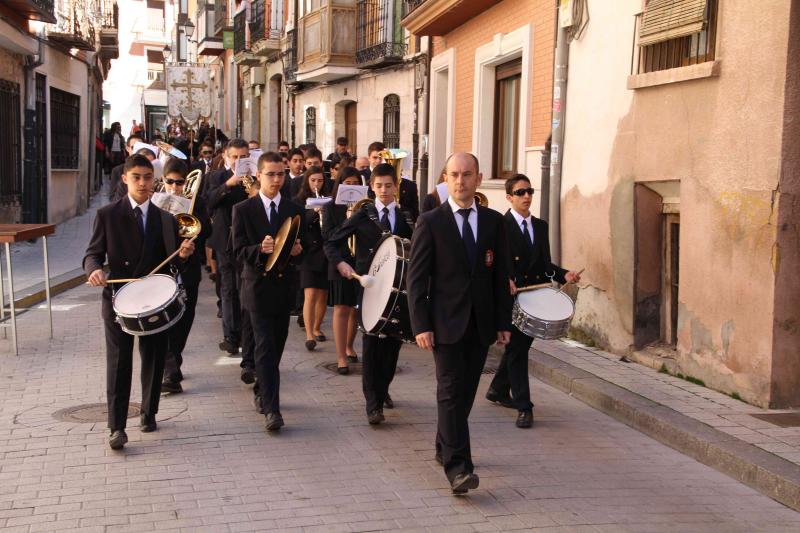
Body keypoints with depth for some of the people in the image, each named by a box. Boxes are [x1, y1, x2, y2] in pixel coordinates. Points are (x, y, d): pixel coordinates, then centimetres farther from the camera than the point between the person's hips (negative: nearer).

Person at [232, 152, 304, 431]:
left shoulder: (294, 210, 8)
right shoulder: (243, 210, -3)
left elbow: (301, 247, 9)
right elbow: (240, 251, -8)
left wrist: (297, 250, -14)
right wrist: (261, 249, -27)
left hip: (285, 286, 4)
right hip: (258, 285, -4)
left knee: (277, 346, 13)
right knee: (265, 347, -10)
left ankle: (264, 393, 33)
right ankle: (271, 409, -11)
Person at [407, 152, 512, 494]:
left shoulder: (493, 221, 8)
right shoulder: (430, 222, -3)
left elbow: (501, 275, 10)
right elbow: (416, 278, -5)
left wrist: (503, 322, 6)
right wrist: (420, 325, -12)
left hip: (481, 324, 4)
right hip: (446, 322, -4)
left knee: (466, 391, 11)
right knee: (451, 391, -9)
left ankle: (445, 447, 30)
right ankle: (457, 466, -11)